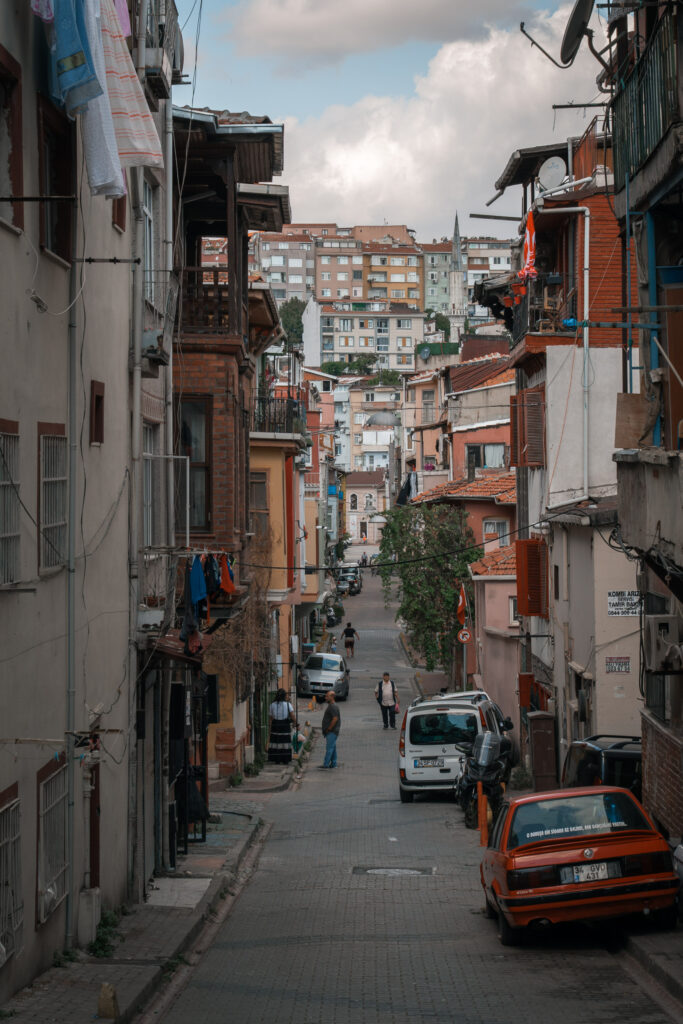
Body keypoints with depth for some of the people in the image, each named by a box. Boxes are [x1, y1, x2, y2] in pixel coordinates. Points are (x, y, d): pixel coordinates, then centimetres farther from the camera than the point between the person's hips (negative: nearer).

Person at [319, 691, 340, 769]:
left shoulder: (333, 707, -15)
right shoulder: (330, 706, 17)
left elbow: (335, 718, -23)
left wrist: (329, 729, -18)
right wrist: (326, 730, 18)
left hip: (332, 732, -11)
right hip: (330, 732, 11)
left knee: (329, 748, -10)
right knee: (333, 748, 12)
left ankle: (326, 764, -11)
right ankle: (333, 764, 15)